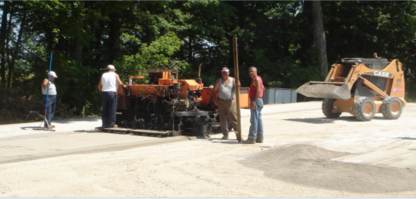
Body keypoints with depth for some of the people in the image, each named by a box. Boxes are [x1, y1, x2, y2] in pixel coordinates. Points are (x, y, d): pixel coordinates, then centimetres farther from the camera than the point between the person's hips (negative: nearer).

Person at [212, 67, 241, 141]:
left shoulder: (233, 80, 7)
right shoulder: (218, 81, 14)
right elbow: (214, 91, 17)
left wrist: (237, 85, -30)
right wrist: (215, 99, 4)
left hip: (230, 102, -3)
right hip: (221, 102, 3)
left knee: (234, 118, -8)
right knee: (222, 119, 3)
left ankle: (238, 134, -4)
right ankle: (225, 134, 12)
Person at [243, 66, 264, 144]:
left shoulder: (256, 79, -12)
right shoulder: (258, 79, 20)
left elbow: (258, 90, -22)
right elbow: (263, 87, 32)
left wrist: (254, 102, -25)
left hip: (256, 101, -11)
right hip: (258, 100, 11)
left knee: (254, 120, -11)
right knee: (258, 119, 10)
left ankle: (251, 138, -13)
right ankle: (260, 138, 13)